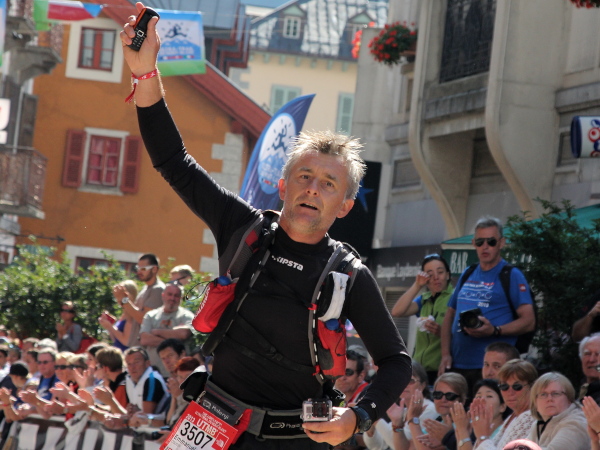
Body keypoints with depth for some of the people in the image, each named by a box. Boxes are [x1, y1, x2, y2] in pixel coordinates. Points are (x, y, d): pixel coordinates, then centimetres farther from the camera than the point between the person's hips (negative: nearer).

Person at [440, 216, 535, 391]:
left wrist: (494, 330, -21)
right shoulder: (467, 275, 17)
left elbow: (528, 321, -7)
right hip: (457, 366, 6)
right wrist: (445, 354, 6)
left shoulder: (512, 275, -1)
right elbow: (450, 316, 20)